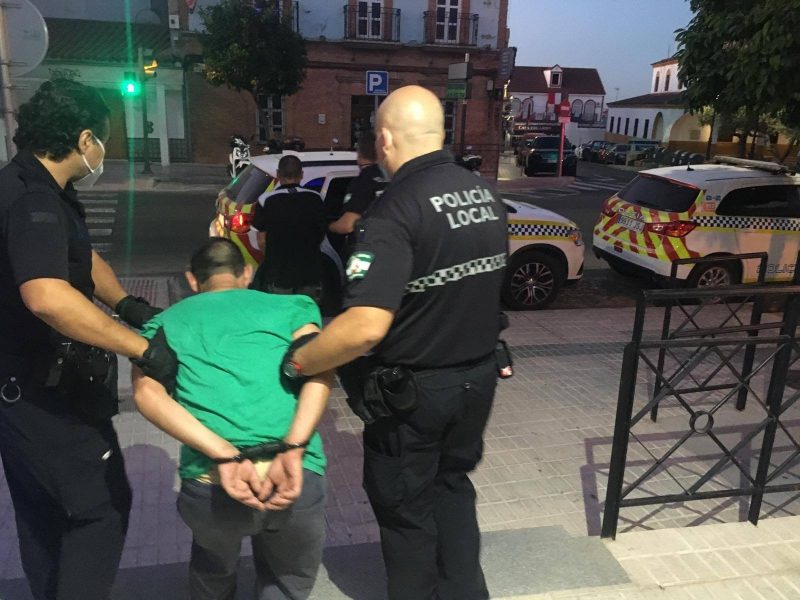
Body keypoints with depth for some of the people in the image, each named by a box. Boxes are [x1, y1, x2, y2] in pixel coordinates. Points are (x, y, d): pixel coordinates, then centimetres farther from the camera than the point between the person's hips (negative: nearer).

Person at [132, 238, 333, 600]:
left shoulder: (165, 322, 20)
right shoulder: (289, 306, 18)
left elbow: (146, 391, 1)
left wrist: (224, 457, -9)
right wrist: (293, 452, -11)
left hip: (209, 482, 1)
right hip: (299, 476, 0)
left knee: (213, 570, 36)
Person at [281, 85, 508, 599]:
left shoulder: (396, 210, -24)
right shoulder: (486, 193, 0)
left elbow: (366, 327, -33)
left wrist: (296, 363, -20)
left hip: (414, 389, -7)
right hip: (479, 375, 7)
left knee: (406, 505, 16)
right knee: (453, 486, 26)